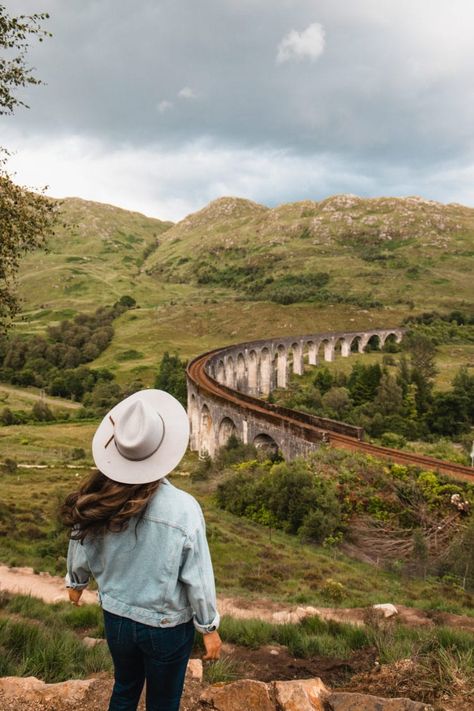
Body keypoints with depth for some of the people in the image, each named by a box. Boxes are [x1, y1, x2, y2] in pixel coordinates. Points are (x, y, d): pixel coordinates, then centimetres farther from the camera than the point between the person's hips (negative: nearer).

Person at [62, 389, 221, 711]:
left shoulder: (95, 500, -18)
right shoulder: (183, 509, -29)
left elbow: (81, 551, -1)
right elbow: (198, 578, -19)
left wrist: (76, 582, 21)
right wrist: (209, 627, -3)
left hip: (116, 617, 4)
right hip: (166, 626, -3)